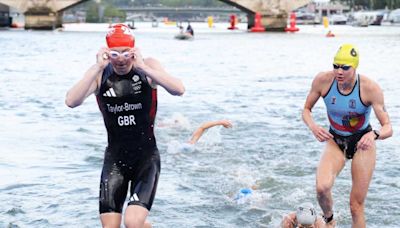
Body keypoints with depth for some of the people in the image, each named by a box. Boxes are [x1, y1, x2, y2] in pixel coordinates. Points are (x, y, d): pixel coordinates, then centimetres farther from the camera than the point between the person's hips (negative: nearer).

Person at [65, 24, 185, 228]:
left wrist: (142, 67, -28)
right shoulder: (99, 73, -4)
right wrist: (98, 69, -25)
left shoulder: (148, 67, -8)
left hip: (147, 155, -2)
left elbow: (179, 90, -24)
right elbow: (71, 102, -19)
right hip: (115, 157, 2)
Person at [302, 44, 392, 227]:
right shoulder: (323, 81, -19)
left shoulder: (370, 88, -24)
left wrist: (374, 134, -47)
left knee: (356, 206, 0)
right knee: (322, 188, -26)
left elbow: (388, 128, -23)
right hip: (335, 142, 1)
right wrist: (313, 127, -27)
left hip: (362, 144, -1)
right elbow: (306, 110, -4)